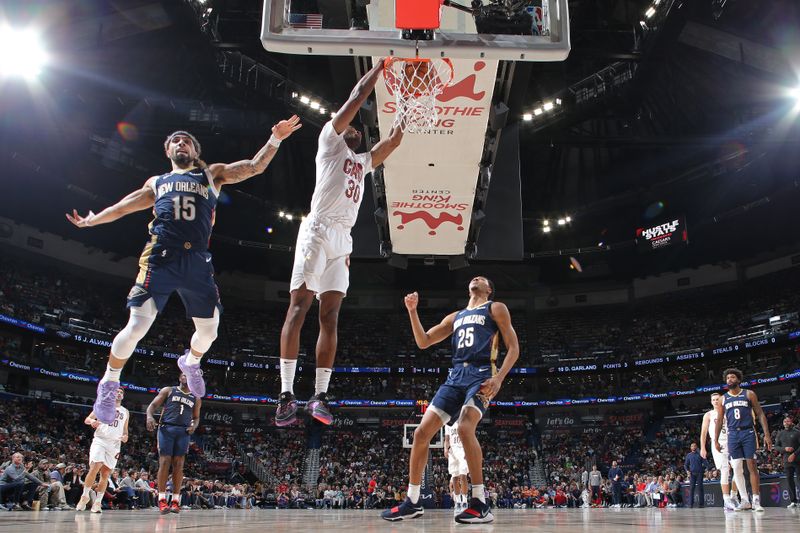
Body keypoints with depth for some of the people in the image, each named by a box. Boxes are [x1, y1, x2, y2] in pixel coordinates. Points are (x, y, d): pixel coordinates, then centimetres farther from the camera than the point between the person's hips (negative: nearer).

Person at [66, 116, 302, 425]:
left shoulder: (211, 175, 21)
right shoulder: (156, 183, 24)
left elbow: (254, 167, 10)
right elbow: (123, 207, 35)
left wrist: (275, 140, -1)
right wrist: (90, 221, 41)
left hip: (197, 262, 1)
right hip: (160, 258, -1)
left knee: (209, 331, 6)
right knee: (137, 327, -11)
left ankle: (190, 363, 40)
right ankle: (109, 383, 11)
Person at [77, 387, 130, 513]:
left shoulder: (125, 412, 19)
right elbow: (87, 419, 4)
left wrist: (125, 437, 0)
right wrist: (92, 421, -19)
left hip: (114, 444, 3)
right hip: (100, 440, -3)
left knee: (105, 474, 0)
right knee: (94, 468, -18)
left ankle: (97, 502, 4)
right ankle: (85, 496, -2)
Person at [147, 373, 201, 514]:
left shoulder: (196, 398, 18)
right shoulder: (168, 390, 10)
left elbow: (196, 418, 22)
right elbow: (153, 405, 3)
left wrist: (194, 426, -1)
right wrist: (150, 416, -18)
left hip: (184, 432, 2)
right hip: (166, 428, -2)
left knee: (178, 464, -2)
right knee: (164, 462, -9)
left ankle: (176, 500, -1)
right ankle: (162, 500, -7)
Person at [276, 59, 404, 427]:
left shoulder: (362, 162, 30)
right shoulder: (330, 141, 12)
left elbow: (393, 140, 30)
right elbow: (358, 96, 8)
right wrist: (381, 65, 16)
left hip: (342, 240, 7)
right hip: (318, 231, -7)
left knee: (330, 317, -1)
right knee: (298, 307, -13)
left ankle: (320, 396, -4)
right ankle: (286, 394, -18)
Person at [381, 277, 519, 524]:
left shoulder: (496, 309, 9)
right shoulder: (455, 317, 26)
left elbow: (513, 348, 1)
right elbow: (423, 342, 22)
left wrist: (499, 378, -15)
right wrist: (412, 311, 9)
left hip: (481, 375, -6)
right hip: (455, 376, 6)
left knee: (465, 428, -31)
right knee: (421, 432, -4)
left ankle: (481, 504, -24)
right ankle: (412, 502, 7)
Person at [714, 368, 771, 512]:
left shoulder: (749, 394, 4)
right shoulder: (723, 399, 10)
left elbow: (760, 414, 2)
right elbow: (719, 421, 12)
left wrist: (767, 434, -7)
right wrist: (716, 440, 7)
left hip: (748, 432, -2)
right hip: (733, 434, 2)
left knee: (752, 466, -4)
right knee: (736, 468, -1)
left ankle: (756, 501, 0)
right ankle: (745, 501, 4)